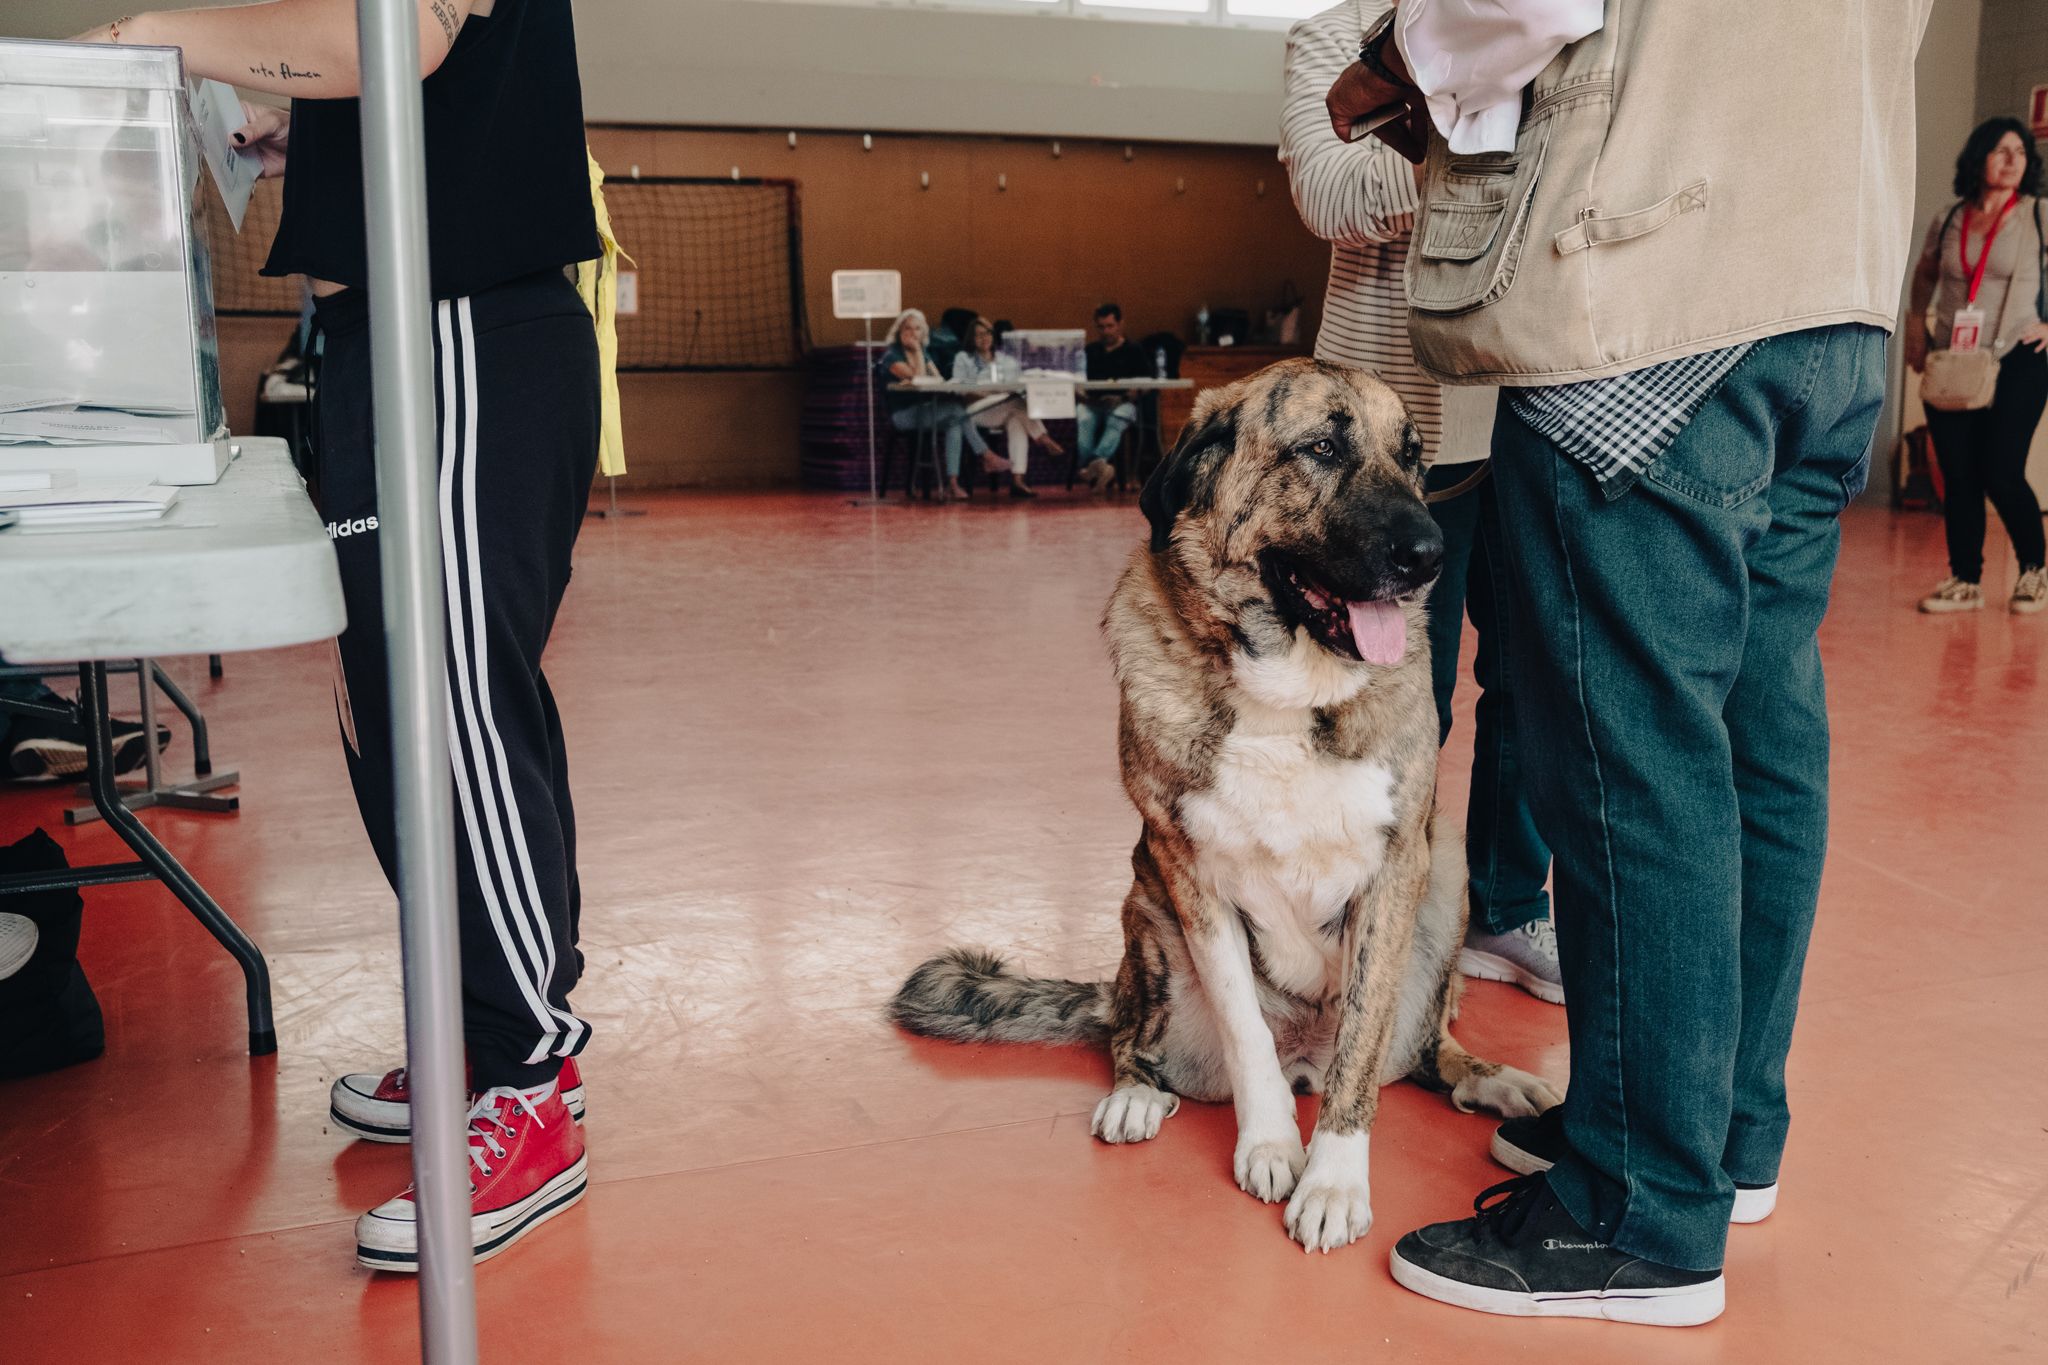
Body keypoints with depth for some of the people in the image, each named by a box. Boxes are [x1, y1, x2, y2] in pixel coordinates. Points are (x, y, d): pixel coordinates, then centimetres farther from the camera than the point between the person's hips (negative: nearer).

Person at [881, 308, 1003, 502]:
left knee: (954, 424, -26)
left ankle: (952, 484, -33)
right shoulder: (891, 355, -7)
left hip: (925, 411, 7)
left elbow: (939, 380, 4)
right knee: (957, 408, -26)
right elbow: (918, 377, -20)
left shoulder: (924, 353, 16)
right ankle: (986, 457, -20)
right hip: (903, 415, -7)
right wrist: (917, 351, -12)